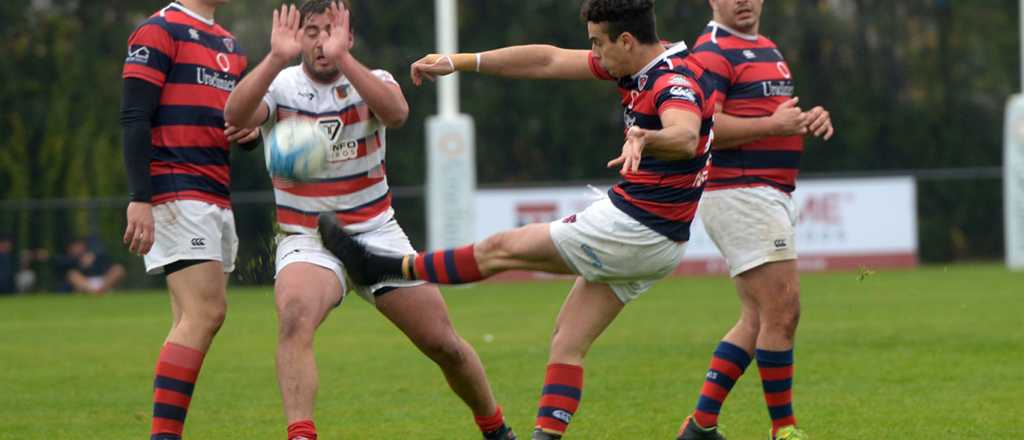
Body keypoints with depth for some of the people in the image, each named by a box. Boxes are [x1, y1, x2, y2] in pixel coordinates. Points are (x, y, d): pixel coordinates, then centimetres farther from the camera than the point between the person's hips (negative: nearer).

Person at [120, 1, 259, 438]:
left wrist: (253, 130, 1)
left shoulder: (230, 45, 20)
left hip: (218, 198, 9)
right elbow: (134, 119, -12)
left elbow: (239, 118, 26)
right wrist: (140, 199, -20)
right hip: (176, 193, -9)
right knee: (206, 312, -17)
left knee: (193, 321, 5)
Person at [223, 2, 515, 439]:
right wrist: (275, 59, -40)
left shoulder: (371, 80, -4)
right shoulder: (281, 85, -6)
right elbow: (235, 117, -28)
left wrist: (342, 58, -39)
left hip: (377, 233, 2)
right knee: (294, 317, -34)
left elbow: (396, 112, -29)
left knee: (444, 344, 2)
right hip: (306, 238, -2)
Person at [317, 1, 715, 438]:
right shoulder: (641, 69, 9)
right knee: (567, 343, 9)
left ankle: (378, 267, 16)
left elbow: (685, 138, -43)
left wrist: (642, 138, -65)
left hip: (630, 228, -9)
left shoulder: (676, 82, -21)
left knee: (500, 250, 4)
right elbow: (549, 61, 11)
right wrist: (459, 62, 11)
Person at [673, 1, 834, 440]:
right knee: (783, 312, -10)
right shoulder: (712, 52, -11)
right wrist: (773, 124, -20)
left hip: (770, 197, 10)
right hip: (740, 194, -10)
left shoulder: (767, 49, 19)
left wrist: (810, 119, 6)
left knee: (758, 320, 11)